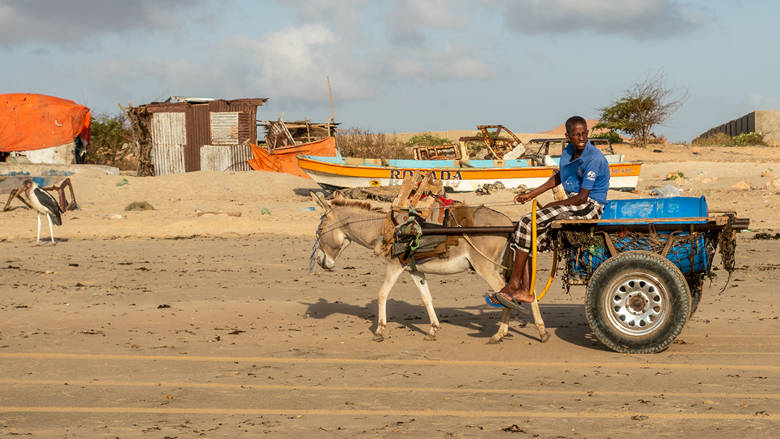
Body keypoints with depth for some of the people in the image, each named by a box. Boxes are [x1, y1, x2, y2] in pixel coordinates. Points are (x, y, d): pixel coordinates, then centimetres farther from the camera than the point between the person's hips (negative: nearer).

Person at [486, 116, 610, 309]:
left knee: (529, 223, -18)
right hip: (575, 205, 9)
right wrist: (532, 195, 24)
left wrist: (554, 205, -8)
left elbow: (582, 197, -18)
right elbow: (558, 177, 28)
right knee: (526, 227, -1)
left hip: (589, 207, -9)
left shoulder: (594, 158, -17)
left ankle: (514, 283, -11)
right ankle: (525, 290, -8)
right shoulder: (568, 151, 10)